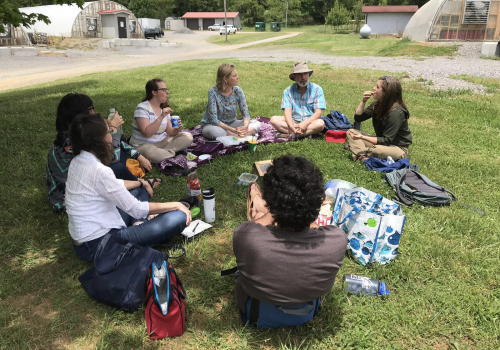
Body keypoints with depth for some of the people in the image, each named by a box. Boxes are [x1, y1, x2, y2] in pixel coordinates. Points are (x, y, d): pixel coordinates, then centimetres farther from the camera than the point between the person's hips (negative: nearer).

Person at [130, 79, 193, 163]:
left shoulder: (164, 108, 9)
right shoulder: (142, 108, -14)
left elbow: (169, 132, 7)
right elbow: (147, 133, -25)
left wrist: (177, 129, -16)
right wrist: (161, 117, -30)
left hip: (162, 142, 7)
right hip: (144, 146, -7)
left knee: (188, 137, -7)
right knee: (151, 152, -43)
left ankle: (164, 152, -21)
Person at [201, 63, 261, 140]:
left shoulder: (237, 91, -10)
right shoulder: (213, 92, -22)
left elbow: (245, 113, -9)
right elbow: (214, 120, -26)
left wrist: (245, 126, -33)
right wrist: (233, 130, -37)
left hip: (231, 124, 5)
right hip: (214, 125, -4)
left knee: (257, 124, -14)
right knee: (214, 131, -40)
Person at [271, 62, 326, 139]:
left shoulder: (317, 89, -1)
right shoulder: (288, 91, 3)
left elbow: (318, 113, -8)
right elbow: (288, 112, -8)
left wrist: (305, 123, -26)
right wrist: (291, 126, -29)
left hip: (310, 122, -2)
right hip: (294, 122, 2)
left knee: (320, 123, -34)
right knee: (274, 120, -22)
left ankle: (290, 135, -31)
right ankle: (308, 133, -31)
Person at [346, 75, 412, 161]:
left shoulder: (396, 112, -25)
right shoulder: (377, 105, 0)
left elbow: (386, 141, -25)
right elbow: (358, 118, 3)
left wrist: (362, 137, -31)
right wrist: (363, 101, -11)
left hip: (398, 148, -8)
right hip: (382, 140, 8)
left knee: (376, 150, -41)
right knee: (351, 132, -6)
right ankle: (364, 155, -28)